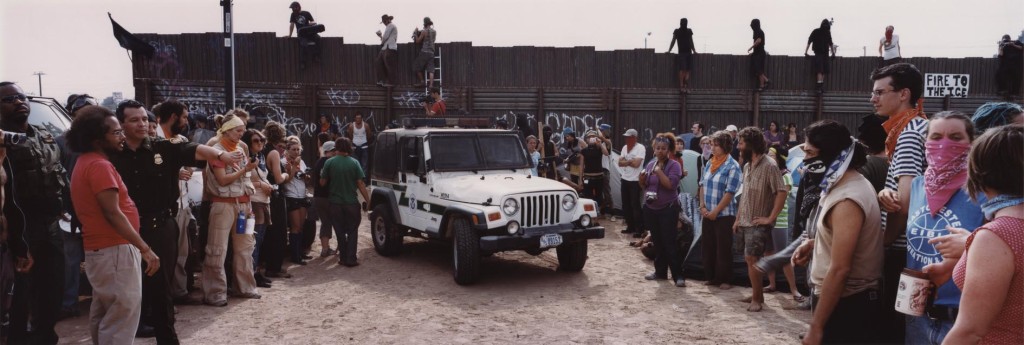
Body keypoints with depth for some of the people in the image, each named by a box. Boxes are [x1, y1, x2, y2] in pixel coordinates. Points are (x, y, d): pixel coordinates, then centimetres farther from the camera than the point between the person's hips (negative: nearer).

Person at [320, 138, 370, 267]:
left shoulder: (329, 162, -5)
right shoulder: (354, 163, -5)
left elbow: (322, 182, -1)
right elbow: (360, 184, -8)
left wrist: (322, 174, 20)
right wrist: (367, 200, -2)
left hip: (335, 203, 1)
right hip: (352, 203, 0)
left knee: (340, 232, 12)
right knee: (352, 232, 9)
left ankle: (343, 258, 14)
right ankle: (351, 259, 4)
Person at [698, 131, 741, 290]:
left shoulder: (732, 166, -12)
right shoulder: (709, 163, 8)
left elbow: (729, 193, -15)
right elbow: (702, 185, 11)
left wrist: (715, 211, -15)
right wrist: (702, 206, -1)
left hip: (724, 215, -6)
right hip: (707, 214, 6)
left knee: (723, 248, 0)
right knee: (707, 246, 10)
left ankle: (725, 280, 11)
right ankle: (712, 277, 22)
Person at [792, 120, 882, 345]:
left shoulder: (847, 199, -23)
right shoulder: (850, 184, 9)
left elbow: (839, 270, -26)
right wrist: (814, 243, 6)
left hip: (845, 306, -10)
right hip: (850, 300, 10)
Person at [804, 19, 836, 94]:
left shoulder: (828, 33, 10)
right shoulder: (816, 32, -2)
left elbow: (831, 44, 18)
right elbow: (809, 42, -4)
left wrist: (833, 53, 14)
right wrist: (806, 52, -11)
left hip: (825, 54, 5)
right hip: (818, 53, -5)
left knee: (824, 71, -1)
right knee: (819, 70, -17)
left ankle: (822, 87, 4)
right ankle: (820, 86, -24)